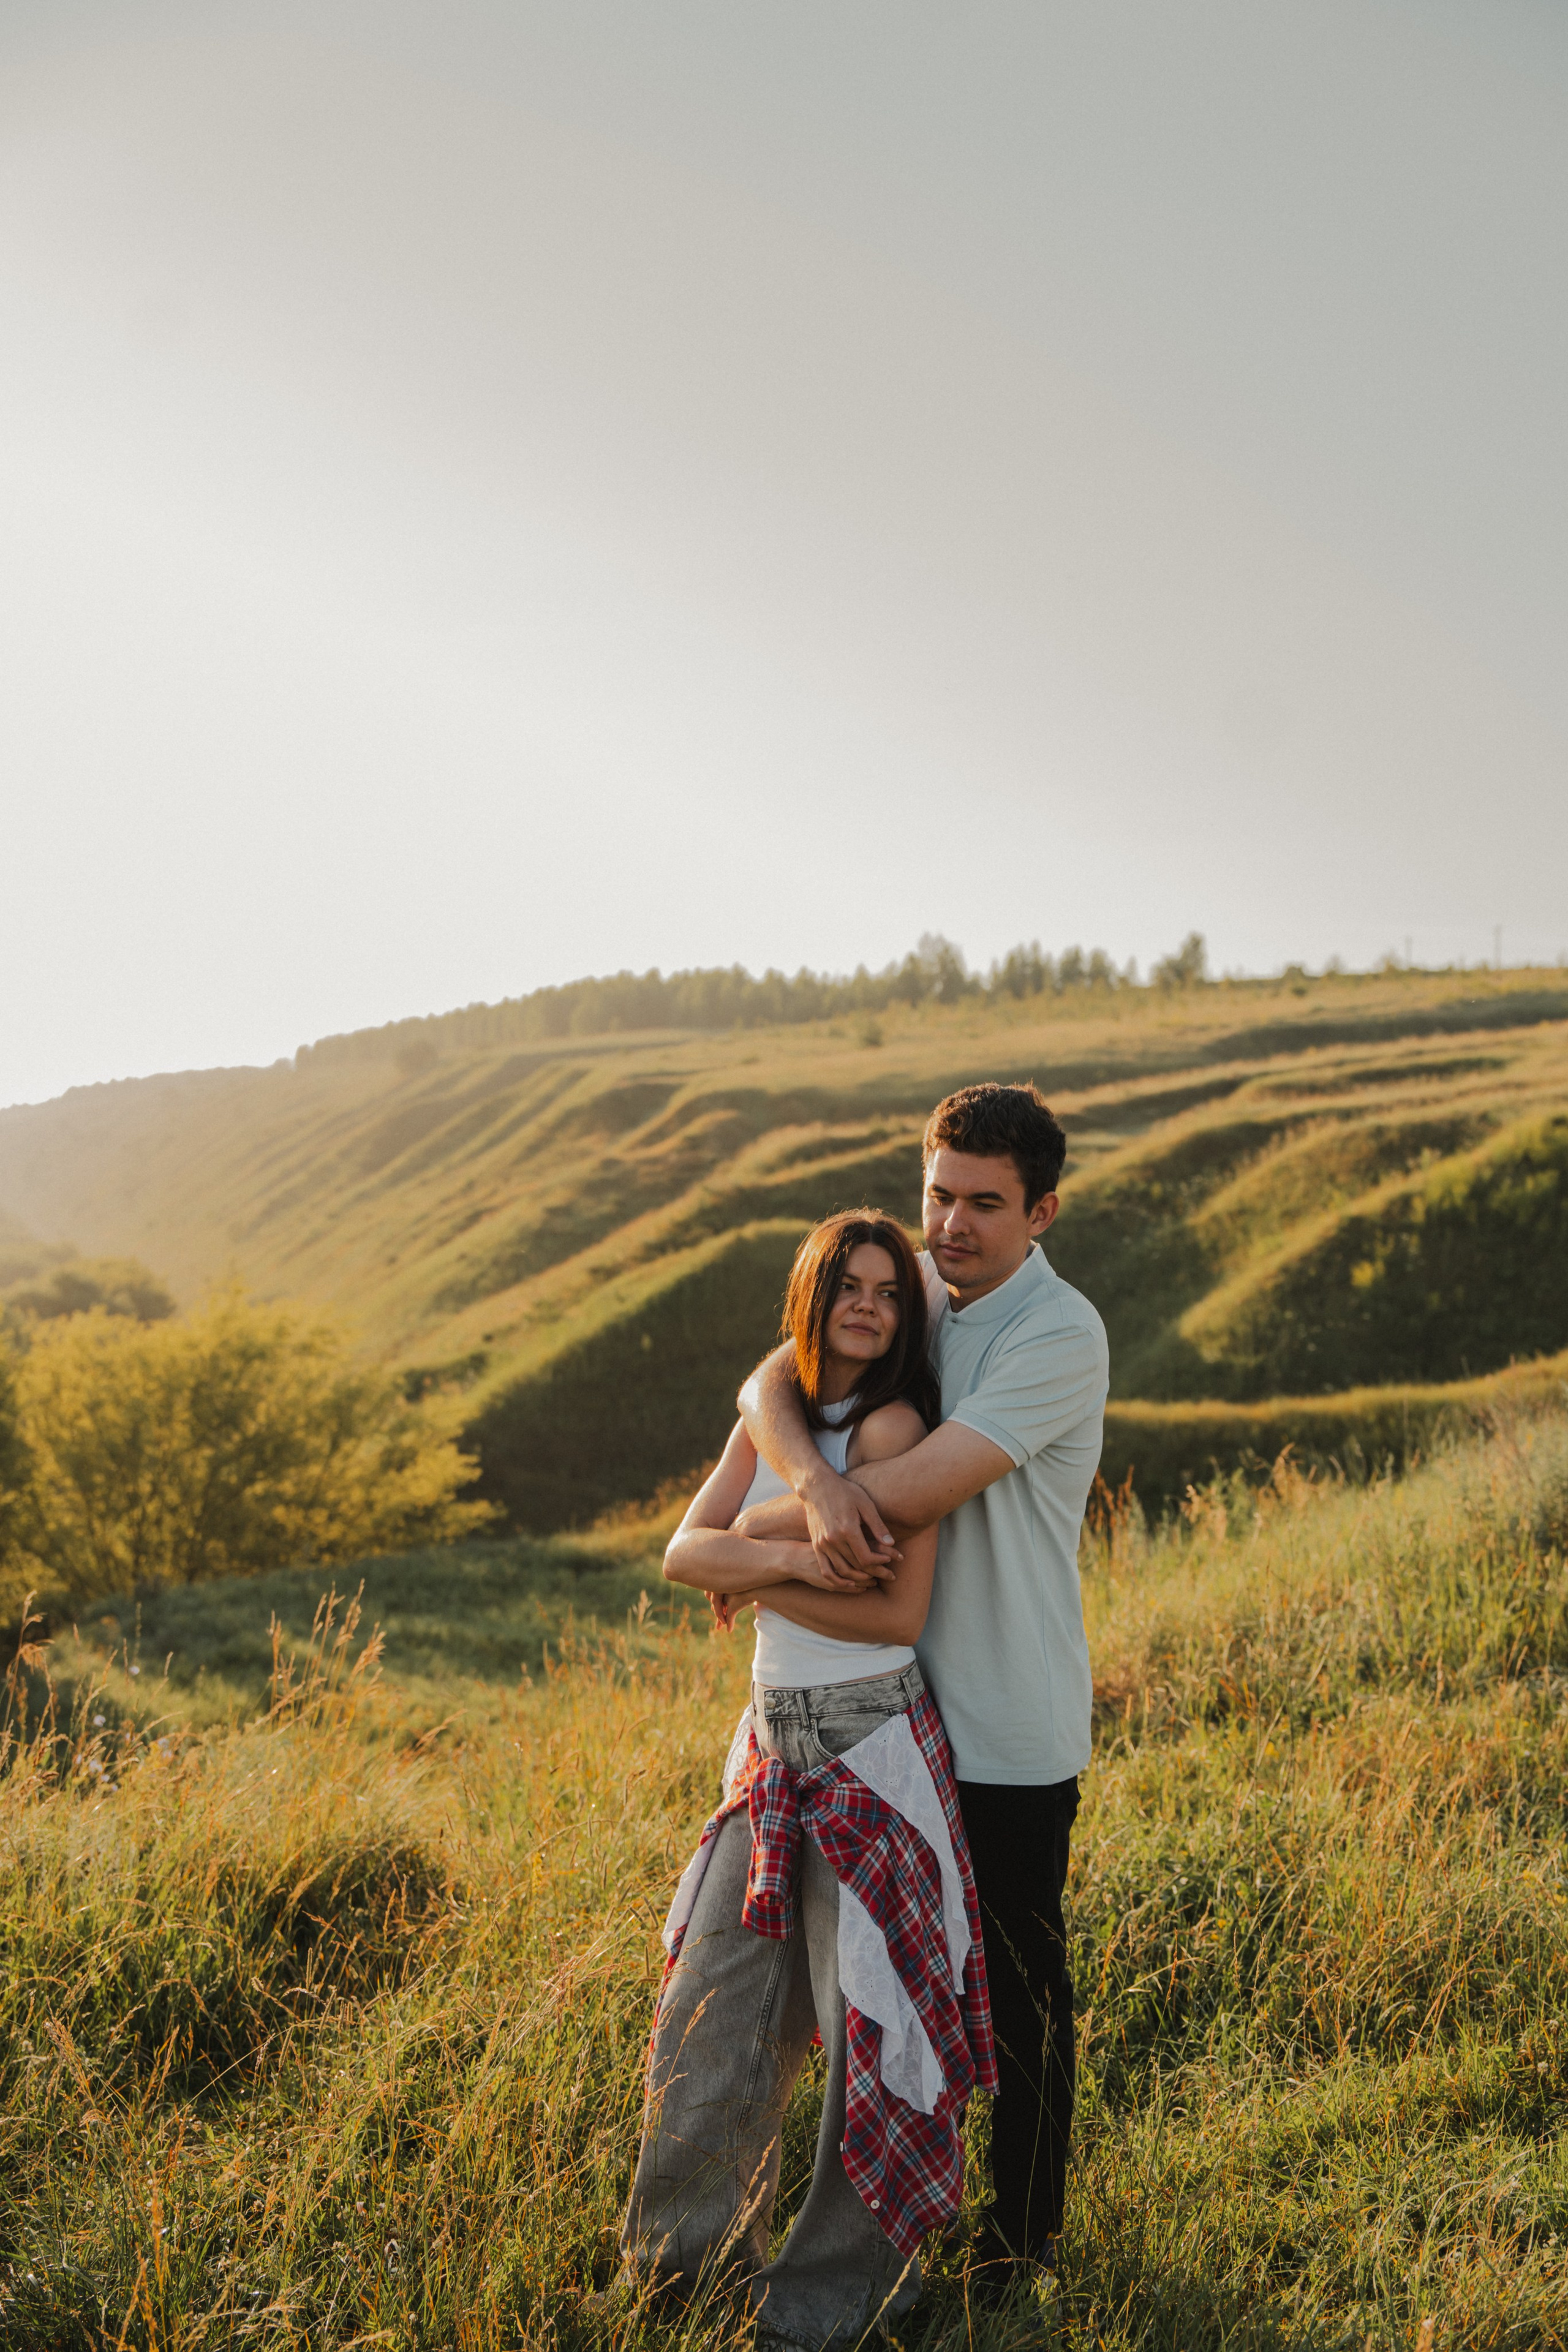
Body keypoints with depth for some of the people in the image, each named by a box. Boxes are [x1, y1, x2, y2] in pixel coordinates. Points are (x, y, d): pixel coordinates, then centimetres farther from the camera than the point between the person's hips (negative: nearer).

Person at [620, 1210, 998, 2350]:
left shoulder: (896, 1425, -14)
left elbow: (901, 1615, -18)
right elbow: (687, 1548, -2)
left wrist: (754, 1583, -10)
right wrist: (791, 1556, -21)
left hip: (873, 1747, -7)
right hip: (777, 1741, 7)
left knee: (869, 2007, 4)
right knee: (722, 1997, 14)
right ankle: (699, 2241, 34)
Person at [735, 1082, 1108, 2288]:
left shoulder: (1060, 1337, -21)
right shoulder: (907, 1286, 3)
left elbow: (915, 1492, -28)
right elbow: (769, 1383, -7)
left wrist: (740, 1537, -16)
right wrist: (814, 1476, -30)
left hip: (1011, 1724, -7)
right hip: (897, 1693, 7)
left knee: (1020, 1983, 9)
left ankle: (1025, 2237, 26)